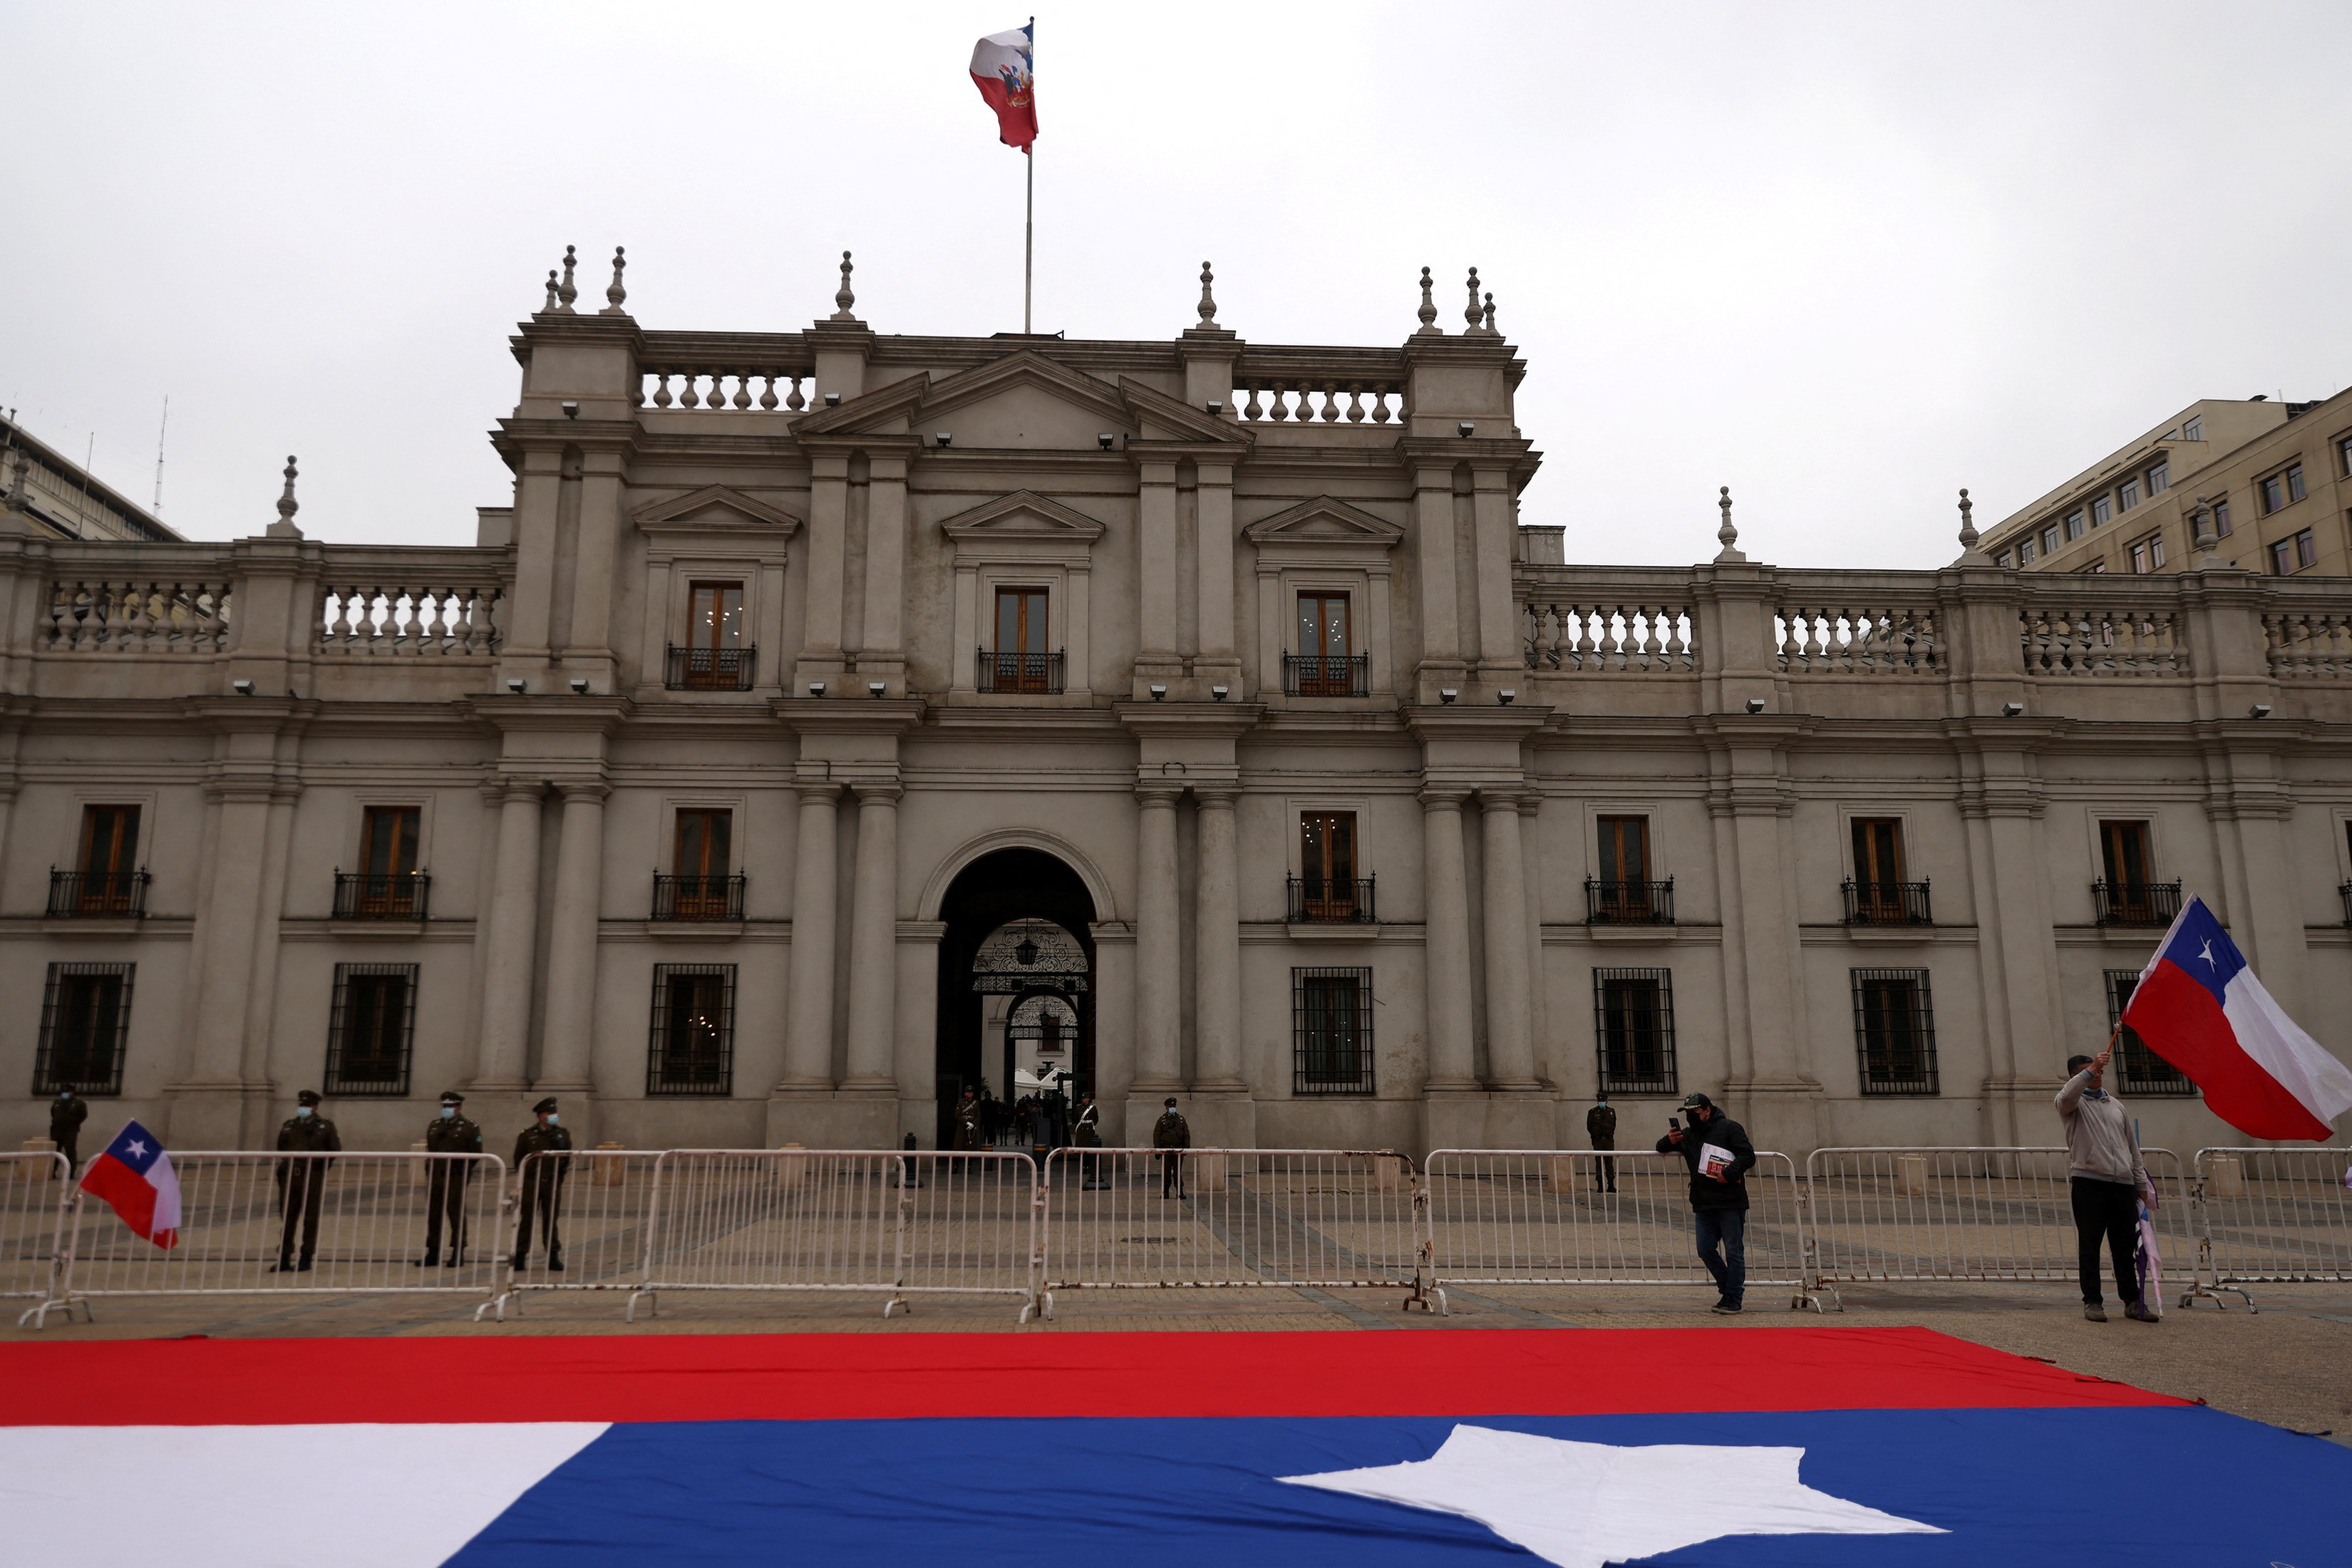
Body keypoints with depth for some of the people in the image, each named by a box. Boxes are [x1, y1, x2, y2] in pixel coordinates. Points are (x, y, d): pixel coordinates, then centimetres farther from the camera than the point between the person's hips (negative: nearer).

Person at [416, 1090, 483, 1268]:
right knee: (432, 1216, 9)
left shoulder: (469, 1128, -3)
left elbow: (475, 1154, -5)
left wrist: (463, 1171, -11)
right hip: (434, 1178, 6)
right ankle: (433, 1252, 18)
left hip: (455, 1178, -6)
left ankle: (458, 1253, 6)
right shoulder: (434, 1126, 14)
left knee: (456, 1215, -1)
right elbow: (429, 1149, 19)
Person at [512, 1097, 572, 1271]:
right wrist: (526, 1175, 4)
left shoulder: (562, 1135, 7)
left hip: (553, 1183, 2)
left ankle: (553, 1257, 10)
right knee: (526, 1220, 1)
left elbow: (568, 1157, 12)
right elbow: (519, 1158, 5)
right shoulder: (527, 1135, -1)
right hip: (531, 1183, -2)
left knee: (551, 1221, 6)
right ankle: (520, 1256, 8)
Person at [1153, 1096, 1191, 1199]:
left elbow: (1187, 1134, 9)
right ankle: (1165, 1192, 10)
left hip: (1178, 1150, 1)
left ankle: (1180, 1192, 5)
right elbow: (1156, 1135, 1)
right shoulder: (1162, 1120, 4)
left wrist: (1187, 1147, 1)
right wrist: (1157, 1149, -6)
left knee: (1178, 1172, 2)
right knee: (1166, 1172, 3)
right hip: (1165, 1150, -1)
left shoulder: (1181, 1119, 10)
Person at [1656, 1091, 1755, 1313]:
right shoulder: (1689, 1136, 19)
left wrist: (1728, 1173, -20)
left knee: (1734, 1251, -1)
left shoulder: (1729, 1128, -2)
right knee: (1706, 1250, 5)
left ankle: (1733, 1299, 5)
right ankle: (1728, 1289, 21)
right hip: (1703, 1205, 7)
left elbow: (1748, 1156, -9)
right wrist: (1670, 1141, 1)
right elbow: (1661, 1148, 24)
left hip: (1730, 1203, -7)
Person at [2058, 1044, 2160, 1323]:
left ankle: (2133, 1302, 14)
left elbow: (2132, 1146, 22)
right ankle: (2092, 1301, 5)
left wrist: (2142, 1183, 17)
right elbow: (2067, 1094, -23)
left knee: (2126, 1247, 6)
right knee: (2089, 1246, -1)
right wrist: (2091, 1070, -27)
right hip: (2088, 1182, -5)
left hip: (2123, 1184, 5)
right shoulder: (2073, 1103, 5)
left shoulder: (2115, 1104, 21)